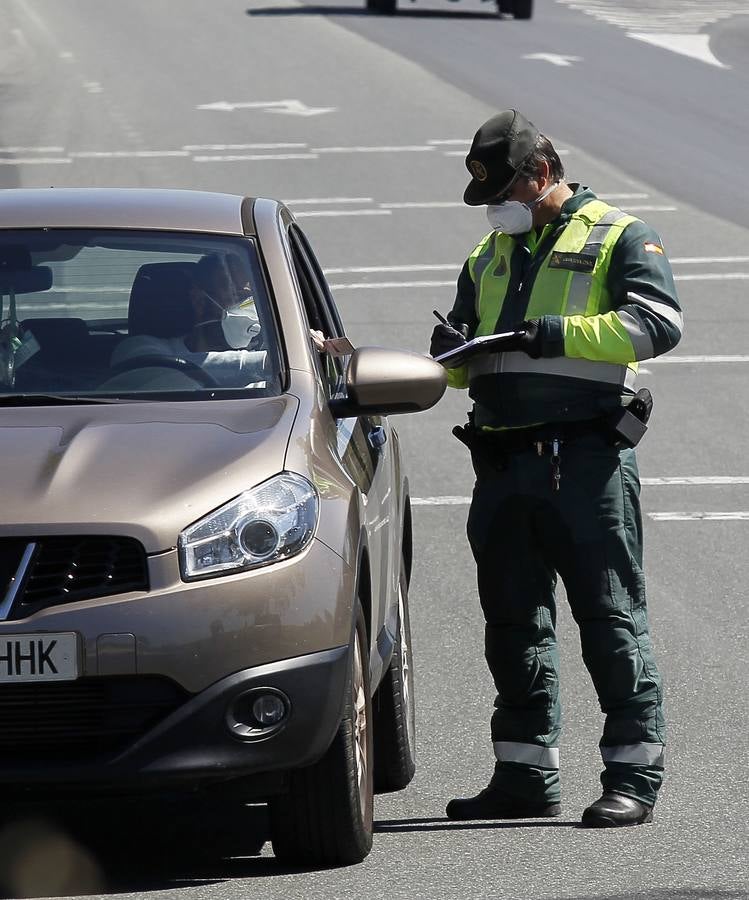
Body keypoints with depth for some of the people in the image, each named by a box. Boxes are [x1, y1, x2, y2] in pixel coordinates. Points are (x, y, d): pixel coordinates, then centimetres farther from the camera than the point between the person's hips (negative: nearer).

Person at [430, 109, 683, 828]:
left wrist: (556, 335, -21)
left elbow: (658, 322, -14)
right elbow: (460, 368, 25)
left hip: (587, 463, -7)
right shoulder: (488, 257, 22)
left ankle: (634, 775, -4)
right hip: (504, 465, 7)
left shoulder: (617, 238, 2)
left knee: (611, 620, -5)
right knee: (513, 625, 9)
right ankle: (526, 778, 16)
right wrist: (452, 350, 0)